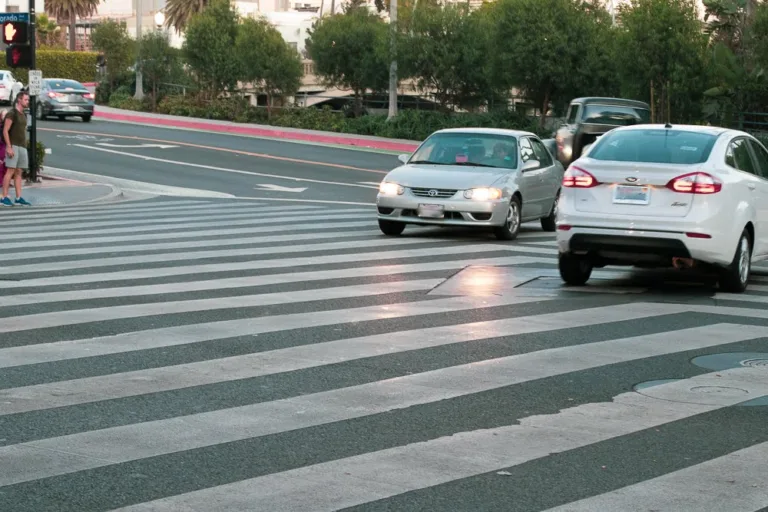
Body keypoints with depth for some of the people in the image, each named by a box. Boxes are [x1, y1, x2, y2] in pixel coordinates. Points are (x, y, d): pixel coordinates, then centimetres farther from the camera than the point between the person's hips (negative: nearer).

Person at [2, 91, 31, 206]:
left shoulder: (23, 115, 17)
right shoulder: (11, 113, -7)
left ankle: (19, 198, 4)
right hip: (13, 146, -8)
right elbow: (5, 131, -13)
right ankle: (4, 198, -10)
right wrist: (9, 147, -19)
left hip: (22, 147, 8)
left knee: (19, 172, 5)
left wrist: (25, 147, 17)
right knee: (10, 171, -11)